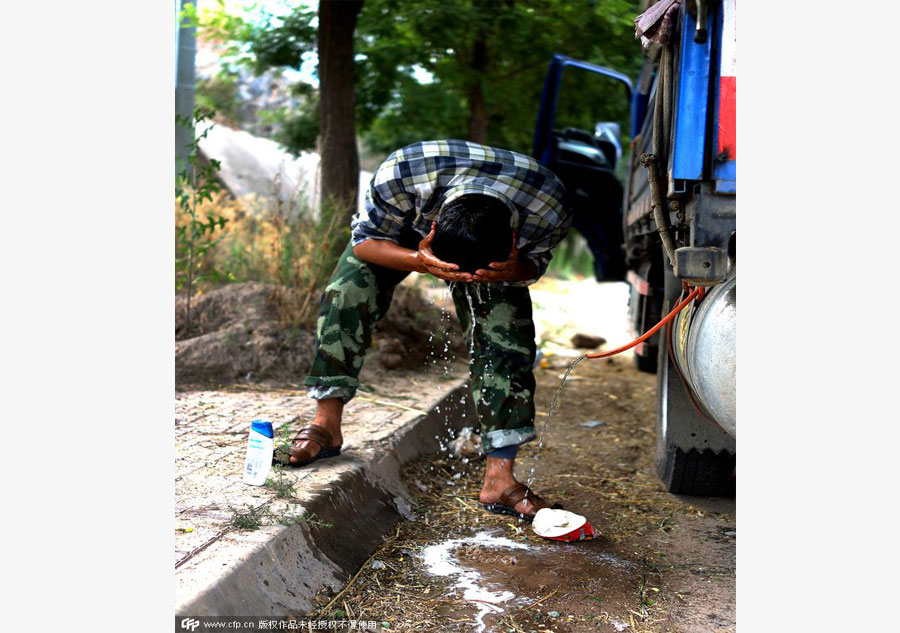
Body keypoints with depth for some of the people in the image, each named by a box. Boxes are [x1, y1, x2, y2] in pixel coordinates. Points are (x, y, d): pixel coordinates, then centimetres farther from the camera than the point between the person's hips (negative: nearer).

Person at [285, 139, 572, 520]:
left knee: (509, 338, -15)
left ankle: (499, 480, -7)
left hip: (496, 252, 1)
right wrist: (417, 261, -48)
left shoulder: (549, 208, -37)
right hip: (398, 234, 0)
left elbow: (535, 263, -15)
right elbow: (365, 240, -25)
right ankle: (326, 425, -10)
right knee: (348, 290, -24)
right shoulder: (399, 175, -43)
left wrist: (515, 271, -42)